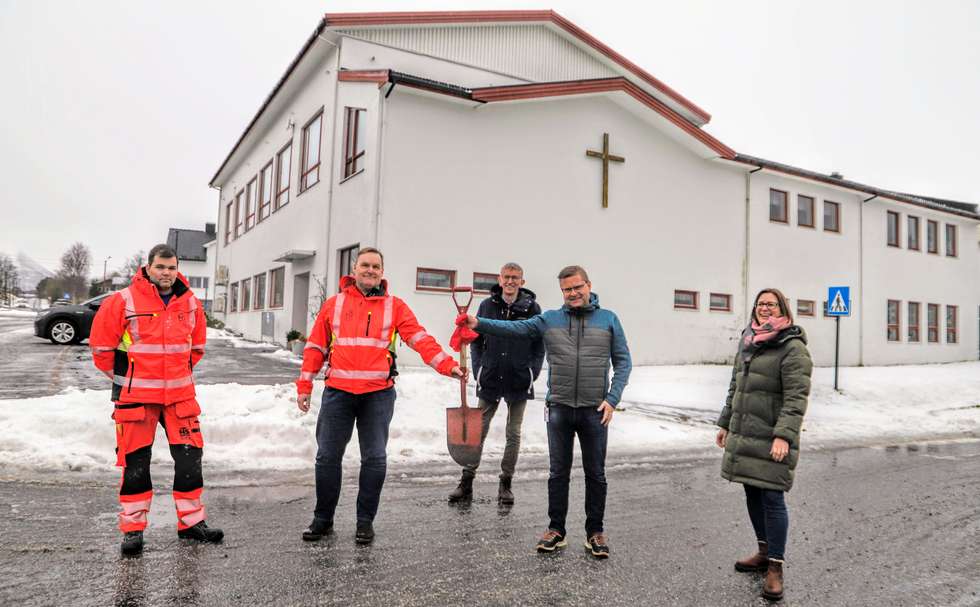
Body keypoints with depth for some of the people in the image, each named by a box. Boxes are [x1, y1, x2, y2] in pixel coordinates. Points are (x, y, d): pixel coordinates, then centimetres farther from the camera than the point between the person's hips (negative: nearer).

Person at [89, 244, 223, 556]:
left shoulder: (190, 304, 4)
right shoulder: (123, 302, -10)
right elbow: (101, 346, -2)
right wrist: (123, 378, 4)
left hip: (180, 396, 4)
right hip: (136, 397, -3)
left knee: (190, 457, 6)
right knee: (135, 462, 5)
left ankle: (191, 521, 19)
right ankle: (133, 528, 19)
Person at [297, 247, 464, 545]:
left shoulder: (394, 306, 5)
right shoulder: (334, 304, 8)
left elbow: (421, 339, -5)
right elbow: (316, 347, 10)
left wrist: (446, 364, -18)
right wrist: (304, 385, 5)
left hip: (378, 394, -1)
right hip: (338, 392, 1)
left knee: (374, 459, 5)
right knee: (327, 456, 8)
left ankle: (365, 521, 20)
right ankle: (323, 519, 24)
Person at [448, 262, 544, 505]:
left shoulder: (532, 308, -1)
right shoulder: (487, 305, 2)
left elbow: (539, 346, 4)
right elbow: (476, 341, 8)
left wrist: (532, 373, -5)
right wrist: (478, 370, 0)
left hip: (519, 382, -1)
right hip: (489, 381, 1)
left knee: (513, 434, 9)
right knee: (478, 431, 6)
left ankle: (505, 484, 21)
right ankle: (466, 483, 15)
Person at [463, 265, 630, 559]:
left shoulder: (609, 320, 3)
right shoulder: (549, 319, 3)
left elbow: (623, 361, 2)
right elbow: (513, 328, -8)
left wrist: (612, 398, -10)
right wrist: (478, 323, -22)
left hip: (595, 411, 0)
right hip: (559, 409, 1)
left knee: (595, 474, 10)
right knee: (558, 473, 11)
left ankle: (595, 531, 24)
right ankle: (556, 529, 24)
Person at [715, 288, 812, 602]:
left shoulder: (793, 348, -9)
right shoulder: (748, 343, 15)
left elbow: (796, 397, -16)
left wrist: (783, 436, -24)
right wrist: (725, 423, 20)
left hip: (770, 440, -7)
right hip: (743, 437, 7)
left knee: (771, 498, -4)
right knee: (752, 494, 14)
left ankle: (775, 567, 6)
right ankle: (764, 552, 30)